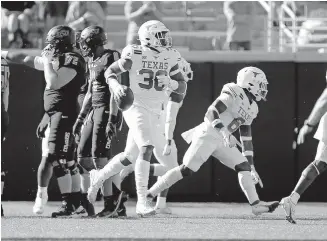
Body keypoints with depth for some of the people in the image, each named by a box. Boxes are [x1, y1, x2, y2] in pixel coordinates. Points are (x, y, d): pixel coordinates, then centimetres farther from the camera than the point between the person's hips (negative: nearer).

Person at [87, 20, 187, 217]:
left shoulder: (169, 58, 3)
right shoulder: (135, 56, -12)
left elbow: (182, 88, 6)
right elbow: (110, 72, 1)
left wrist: (169, 82, -16)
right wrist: (116, 86, -20)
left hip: (154, 112, 7)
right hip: (136, 107, -7)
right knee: (147, 149, -24)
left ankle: (99, 177, 38)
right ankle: (142, 202, -25)